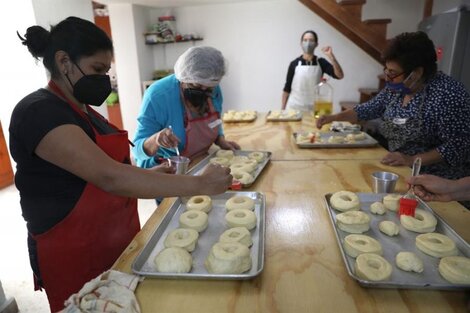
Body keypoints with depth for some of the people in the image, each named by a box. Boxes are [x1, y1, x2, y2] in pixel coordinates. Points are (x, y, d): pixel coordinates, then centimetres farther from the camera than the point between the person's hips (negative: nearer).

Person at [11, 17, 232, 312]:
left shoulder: (82, 109, 9)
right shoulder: (39, 112, -20)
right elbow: (110, 178, -32)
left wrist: (148, 174, 1)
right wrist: (200, 184, -31)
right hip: (74, 257, -8)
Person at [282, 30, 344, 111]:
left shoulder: (321, 62, 2)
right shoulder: (294, 64, 1)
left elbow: (339, 76, -10)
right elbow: (287, 88, 4)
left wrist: (331, 56, -19)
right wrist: (283, 109, 0)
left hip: (314, 108, 1)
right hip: (294, 107, 0)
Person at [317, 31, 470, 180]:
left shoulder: (447, 93, -18)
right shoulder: (396, 88, 2)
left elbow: (458, 145, -17)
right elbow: (369, 109, 13)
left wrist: (412, 160, -25)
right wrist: (332, 118, 4)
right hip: (399, 172, 6)